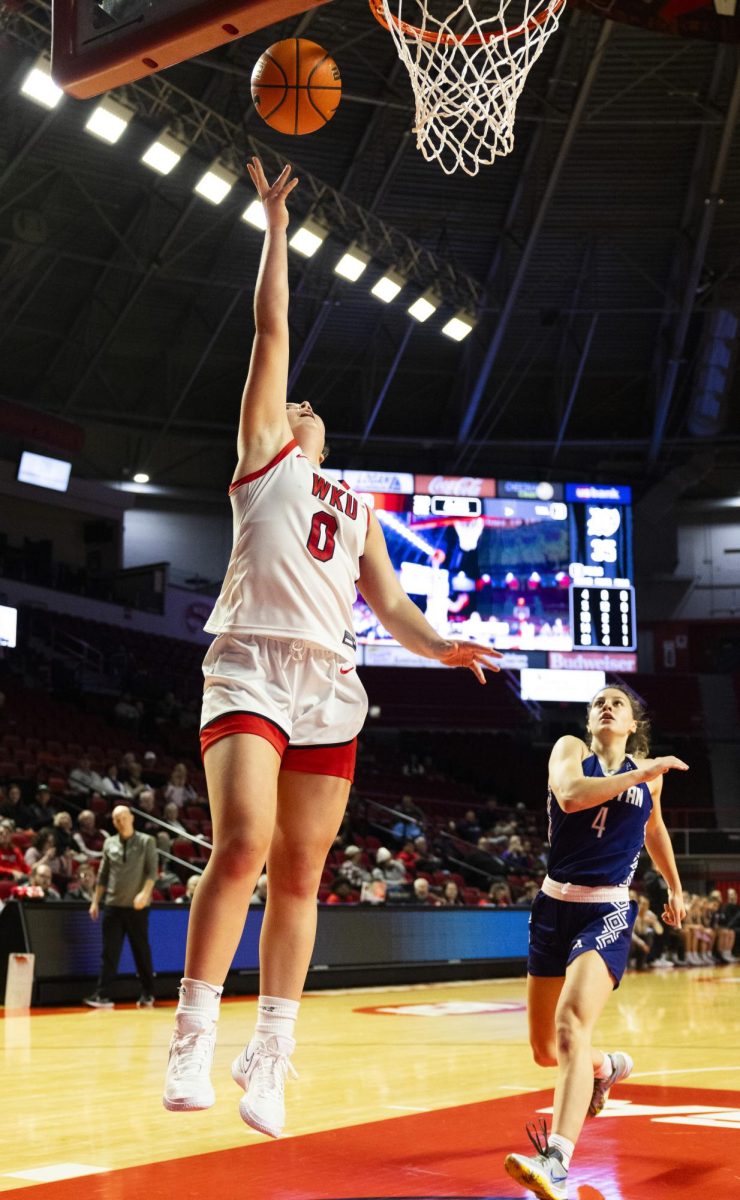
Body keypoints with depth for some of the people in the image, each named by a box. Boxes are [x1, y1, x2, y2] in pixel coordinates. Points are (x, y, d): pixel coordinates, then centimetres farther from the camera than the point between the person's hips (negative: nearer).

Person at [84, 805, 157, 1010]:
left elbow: (152, 871, -6)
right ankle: (102, 996, -4)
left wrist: (145, 893, -20)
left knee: (141, 950, 5)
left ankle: (147, 994, 15)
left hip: (137, 907, -2)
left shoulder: (146, 842, 0)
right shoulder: (110, 844, 10)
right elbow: (103, 875, 14)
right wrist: (95, 901, 10)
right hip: (113, 905, 3)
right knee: (110, 952, -1)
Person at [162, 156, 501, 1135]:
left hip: (330, 684, 5)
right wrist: (275, 224, 17)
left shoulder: (356, 508, 28)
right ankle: (192, 1040, -11)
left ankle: (270, 1059, 6)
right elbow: (272, 331, 14)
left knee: (300, 874, 1)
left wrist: (441, 647, 0)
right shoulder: (262, 454, 17)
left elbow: (388, 603, 20)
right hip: (252, 663, -5)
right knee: (243, 844, -20)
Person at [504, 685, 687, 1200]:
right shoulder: (571, 750, 3)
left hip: (609, 912, -2)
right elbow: (570, 795, -21)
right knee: (546, 1051, 12)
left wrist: (675, 888, 39)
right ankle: (608, 1066, 47)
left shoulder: (648, 774, 10)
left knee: (571, 1025, -27)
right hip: (555, 905, 2)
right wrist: (638, 775, -17)